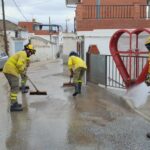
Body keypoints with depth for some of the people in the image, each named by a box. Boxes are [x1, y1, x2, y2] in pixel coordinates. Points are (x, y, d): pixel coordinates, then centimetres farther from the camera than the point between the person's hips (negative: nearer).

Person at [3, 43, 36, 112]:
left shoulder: (21, 53, 23)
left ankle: (14, 103, 21)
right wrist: (22, 71, -7)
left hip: (8, 70, 10)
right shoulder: (23, 54, -9)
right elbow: (19, 64, -23)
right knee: (15, 88, -7)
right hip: (11, 71, -10)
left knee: (14, 88, 16)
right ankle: (13, 106, -7)